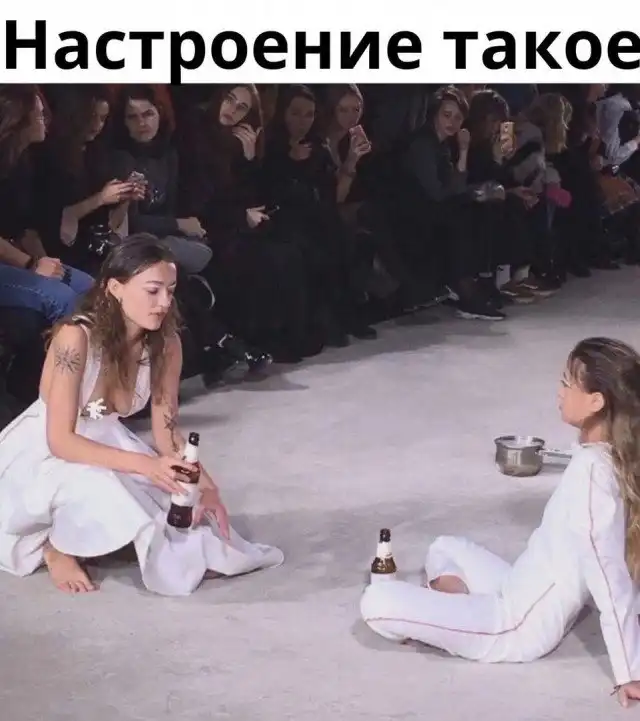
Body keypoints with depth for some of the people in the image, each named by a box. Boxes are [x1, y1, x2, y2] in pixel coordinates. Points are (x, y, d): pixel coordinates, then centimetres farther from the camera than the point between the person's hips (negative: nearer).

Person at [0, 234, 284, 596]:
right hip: (42, 452, -5)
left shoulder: (165, 342, -14)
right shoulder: (76, 337, -31)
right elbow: (61, 440, -32)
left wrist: (206, 486, -25)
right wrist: (145, 465, -43)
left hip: (104, 446, 5)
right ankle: (57, 547, -9)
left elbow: (167, 432, -7)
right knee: (96, 485, -35)